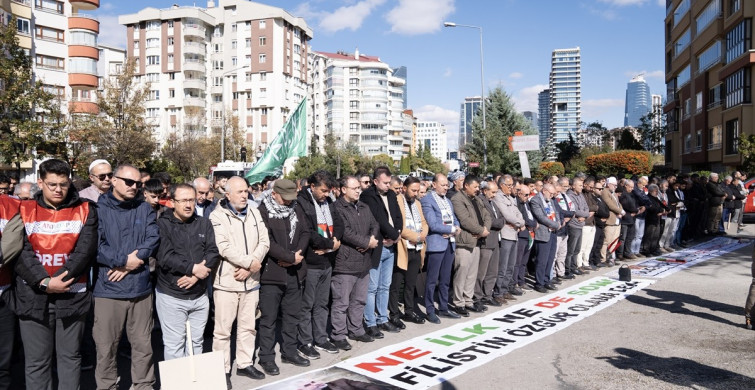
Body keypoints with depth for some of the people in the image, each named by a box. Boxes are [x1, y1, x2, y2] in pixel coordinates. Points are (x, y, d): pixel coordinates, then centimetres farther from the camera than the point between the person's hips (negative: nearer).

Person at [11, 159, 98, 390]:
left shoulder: (85, 211, 2)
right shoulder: (25, 211, 3)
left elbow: (86, 251, -8)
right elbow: (20, 253, -6)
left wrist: (56, 281, -16)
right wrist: (45, 283, -17)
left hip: (72, 295, 0)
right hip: (32, 297, 1)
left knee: (70, 356, 12)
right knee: (36, 360, 10)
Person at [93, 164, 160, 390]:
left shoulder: (145, 209, 10)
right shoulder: (98, 208, -2)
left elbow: (154, 238, -2)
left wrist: (135, 261, -15)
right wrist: (124, 261, -14)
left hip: (141, 287, 3)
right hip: (108, 289, -3)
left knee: (143, 344, 13)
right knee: (106, 346, 7)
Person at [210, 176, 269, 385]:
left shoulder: (254, 212, 8)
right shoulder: (218, 216, -7)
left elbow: (264, 242, 2)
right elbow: (224, 248, -17)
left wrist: (248, 267, -10)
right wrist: (250, 263, -15)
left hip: (251, 280, 5)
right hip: (226, 281, -5)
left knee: (248, 326, 15)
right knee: (223, 329, 3)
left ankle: (244, 364, 28)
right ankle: (222, 370, 15)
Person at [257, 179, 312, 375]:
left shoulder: (296, 209, 10)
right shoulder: (263, 212, -10)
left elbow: (305, 232, 8)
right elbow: (267, 242, -18)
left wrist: (296, 254, -10)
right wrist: (291, 257, -16)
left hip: (294, 272, 6)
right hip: (271, 272, -6)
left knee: (292, 315, 15)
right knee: (269, 318, 3)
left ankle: (289, 352, 28)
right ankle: (267, 358, 14)